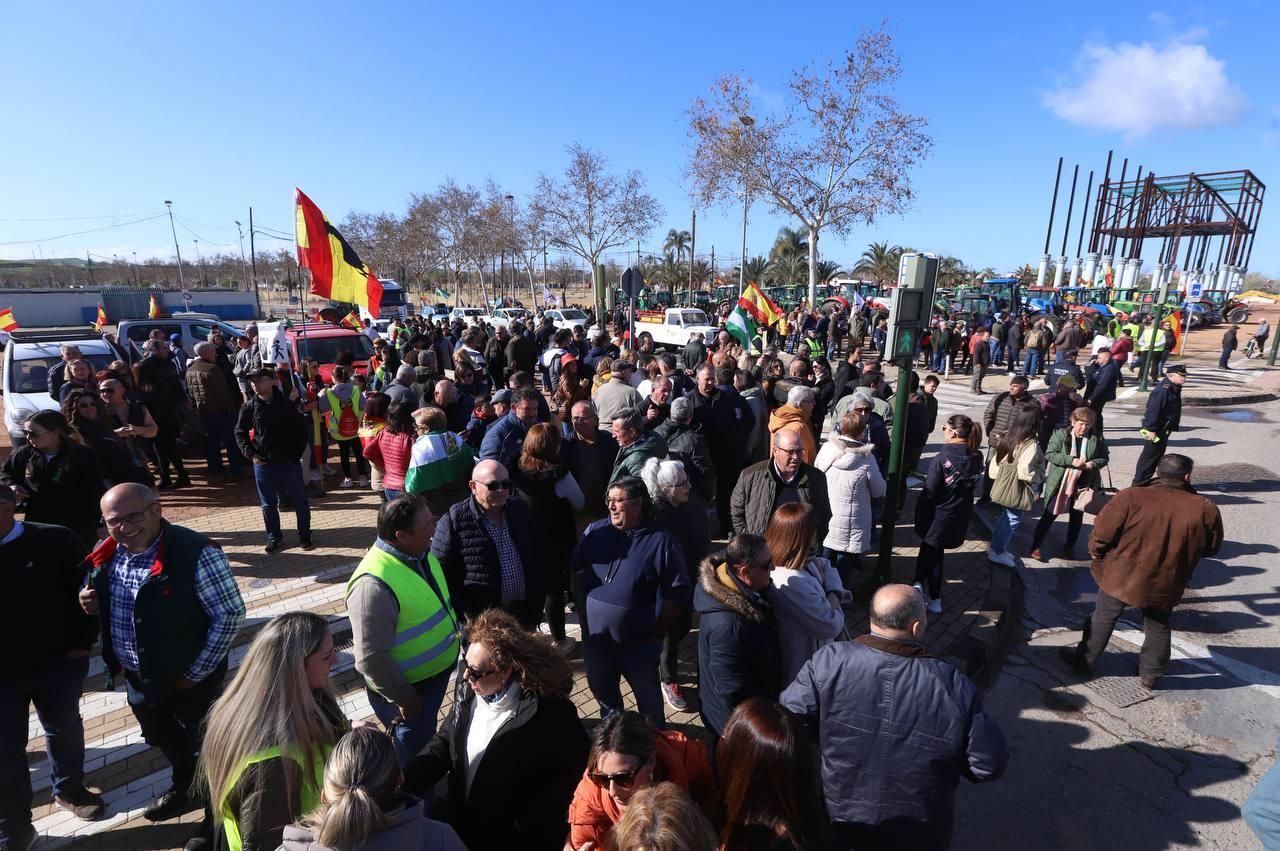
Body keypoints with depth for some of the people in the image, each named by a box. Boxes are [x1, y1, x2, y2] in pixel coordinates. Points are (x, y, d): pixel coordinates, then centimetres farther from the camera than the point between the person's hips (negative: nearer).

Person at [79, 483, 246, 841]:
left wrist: (197, 672, -19)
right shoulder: (107, 554, -4)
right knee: (165, 741, 29)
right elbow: (103, 601, 15)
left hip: (188, 679, -7)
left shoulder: (195, 553, -27)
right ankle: (185, 789, 56)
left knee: (207, 748, 12)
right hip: (136, 677, 7)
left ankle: (218, 817, 36)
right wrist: (90, 601, -9)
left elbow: (230, 614, -23)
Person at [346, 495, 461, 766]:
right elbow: (371, 658, -29)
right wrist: (403, 698, -18)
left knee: (427, 739, 30)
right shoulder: (374, 585, -34)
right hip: (409, 687, -8)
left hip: (437, 671, 8)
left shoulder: (420, 551, -8)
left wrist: (454, 631, 13)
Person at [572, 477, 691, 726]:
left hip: (639, 641, -4)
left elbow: (677, 593, -13)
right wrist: (582, 612, 4)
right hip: (595, 635, 4)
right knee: (602, 690, 26)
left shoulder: (661, 542, -15)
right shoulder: (595, 532, -4)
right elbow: (577, 572, 6)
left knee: (648, 696, 18)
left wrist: (657, 633, -12)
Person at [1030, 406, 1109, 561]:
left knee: (1077, 516, 16)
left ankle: (1070, 546, 33)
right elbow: (1049, 454, -13)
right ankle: (1035, 546, 11)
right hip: (1060, 483, -3)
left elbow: (1105, 457, 5)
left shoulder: (1097, 438, -3)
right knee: (1050, 514, 3)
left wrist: (1093, 463, -16)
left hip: (1083, 484, 3)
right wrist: (1071, 460, -24)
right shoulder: (1060, 434, -9)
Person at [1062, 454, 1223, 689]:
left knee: (1103, 619, 17)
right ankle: (1150, 675, 37)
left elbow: (1102, 532, -15)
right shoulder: (1206, 510, -12)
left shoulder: (1131, 497, -20)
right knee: (1158, 628, 24)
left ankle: (1084, 661, 29)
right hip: (1164, 584, 2)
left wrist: (1096, 552, 3)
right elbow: (1211, 548, 3)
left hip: (1121, 576, -2)